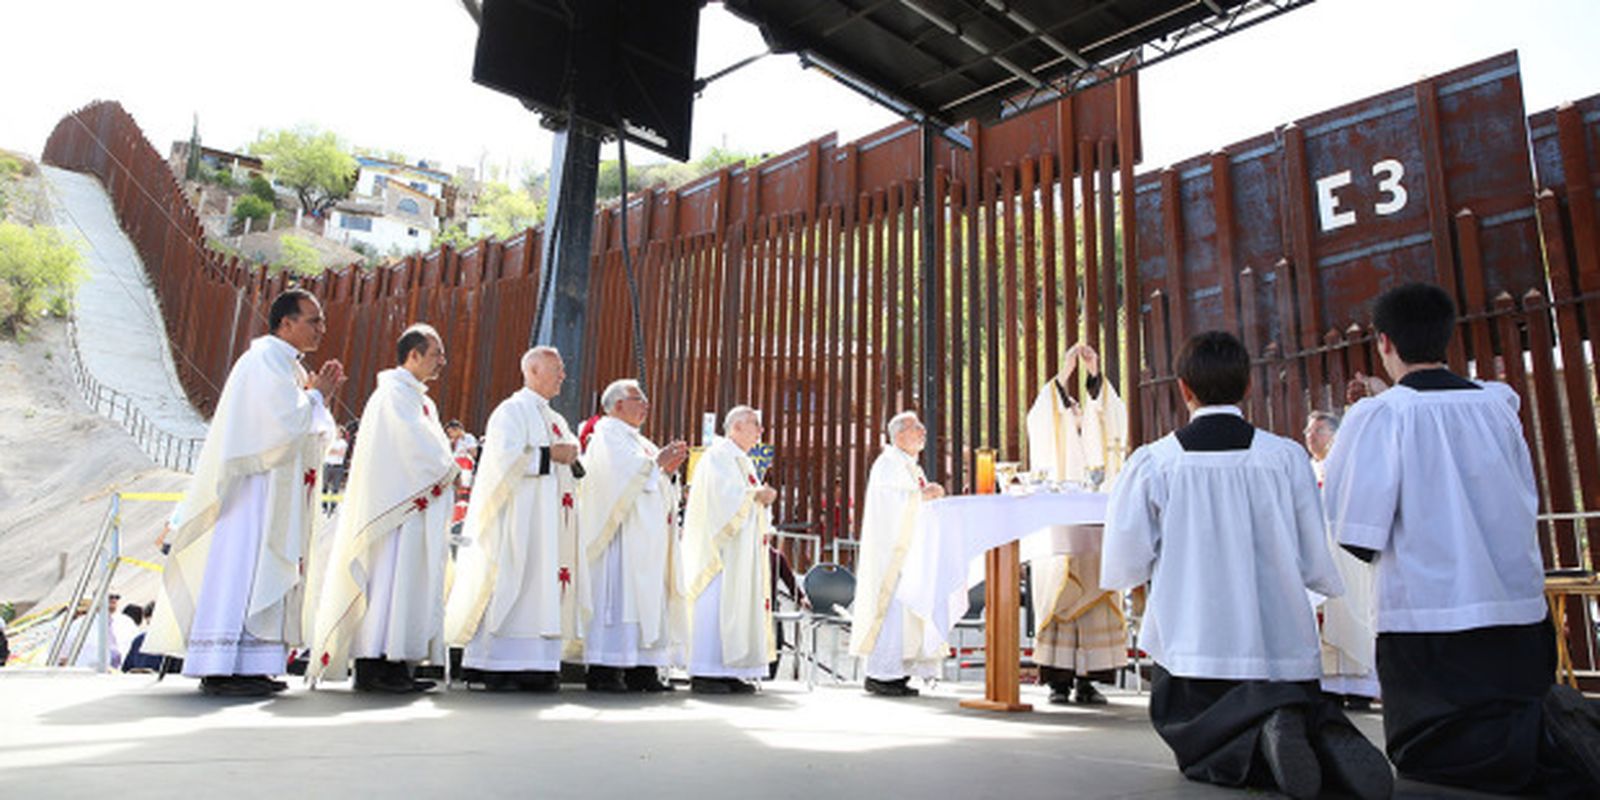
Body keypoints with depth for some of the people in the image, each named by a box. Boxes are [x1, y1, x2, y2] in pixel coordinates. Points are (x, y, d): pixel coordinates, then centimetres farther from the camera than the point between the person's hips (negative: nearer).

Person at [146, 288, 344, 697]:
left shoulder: (285, 364, 19)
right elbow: (286, 423, -21)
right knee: (240, 569, -9)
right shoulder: (265, 359, -11)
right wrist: (316, 396, -6)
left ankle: (247, 667, 12)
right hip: (252, 486, -10)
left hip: (274, 491, 10)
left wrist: (316, 396, 7)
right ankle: (221, 668, -6)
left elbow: (298, 428, 19)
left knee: (262, 575, 8)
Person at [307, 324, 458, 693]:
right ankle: (372, 668, -6)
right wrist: (445, 473, -5)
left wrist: (443, 473, 1)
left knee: (409, 584, 7)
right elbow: (415, 443, -17)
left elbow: (435, 452, 19)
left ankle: (394, 666, 10)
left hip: (415, 506, 10)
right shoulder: (394, 392, -8)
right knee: (387, 579, -9)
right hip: (394, 506, -10)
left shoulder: (421, 400, 22)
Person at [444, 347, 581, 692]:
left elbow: (572, 469, 22)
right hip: (519, 517, -8)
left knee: (545, 588, 3)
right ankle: (492, 666, -4)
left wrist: (572, 458, 1)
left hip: (549, 520, 8)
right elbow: (505, 457, -16)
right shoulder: (512, 410, -3)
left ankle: (534, 665, 5)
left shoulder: (556, 420, 21)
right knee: (509, 583, -9)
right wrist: (549, 455, -14)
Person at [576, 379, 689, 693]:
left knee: (648, 598, 4)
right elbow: (621, 472, -17)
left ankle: (641, 669, 6)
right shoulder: (607, 433, -2)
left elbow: (658, 487, 24)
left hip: (646, 536, 9)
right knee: (616, 596, -12)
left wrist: (668, 468, 6)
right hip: (622, 530, -9)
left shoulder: (639, 441, 25)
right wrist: (657, 463, -8)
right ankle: (604, 670, -10)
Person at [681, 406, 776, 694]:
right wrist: (756, 495, -11)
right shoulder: (719, 455, -6)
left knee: (740, 603, 6)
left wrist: (763, 499, 1)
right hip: (721, 543, -10)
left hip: (742, 548, 10)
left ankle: (729, 672, 8)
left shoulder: (745, 462, 22)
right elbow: (724, 495, -19)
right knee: (716, 602, -11)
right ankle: (704, 674, -9)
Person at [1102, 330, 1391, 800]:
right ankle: (1326, 735, -12)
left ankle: (1265, 731, -18)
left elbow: (1122, 569, -6)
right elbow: (1320, 571, 1)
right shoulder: (1287, 457, -2)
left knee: (1201, 755, 14)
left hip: (1195, 651, -2)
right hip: (1286, 650, 2)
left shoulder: (1154, 463, -7)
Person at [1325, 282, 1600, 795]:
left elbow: (1357, 535, -16)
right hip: (1522, 612, 5)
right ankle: (1559, 725, -3)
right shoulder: (1498, 403, 5)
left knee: (1423, 755, 7)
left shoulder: (1380, 415, -11)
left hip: (1427, 619, -5)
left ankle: (1542, 736, -12)